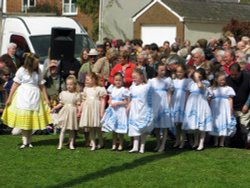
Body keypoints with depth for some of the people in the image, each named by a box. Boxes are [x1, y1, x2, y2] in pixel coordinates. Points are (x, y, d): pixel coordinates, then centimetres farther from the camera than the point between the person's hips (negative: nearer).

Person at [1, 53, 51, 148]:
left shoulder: (38, 71, 6)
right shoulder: (22, 70, -3)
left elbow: (42, 86, 10)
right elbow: (15, 84, -1)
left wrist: (46, 99, 9)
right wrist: (9, 98, -1)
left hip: (35, 97, 3)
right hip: (23, 97, -3)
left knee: (32, 119, 4)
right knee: (23, 119, -6)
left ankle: (29, 141, 11)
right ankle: (25, 141, -3)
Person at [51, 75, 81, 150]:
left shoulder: (77, 95, 0)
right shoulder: (63, 93, 6)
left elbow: (78, 105, -2)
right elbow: (61, 104, 12)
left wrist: (79, 112, -16)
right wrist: (54, 108, 3)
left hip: (73, 113, -1)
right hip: (65, 112, 1)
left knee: (72, 129, 6)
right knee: (63, 129, -2)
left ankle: (71, 144, 14)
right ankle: (60, 144, -1)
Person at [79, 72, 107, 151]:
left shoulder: (99, 89, -4)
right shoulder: (86, 89, 11)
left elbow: (103, 101, -6)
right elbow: (83, 101, 15)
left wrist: (102, 111, -13)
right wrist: (80, 111, 12)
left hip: (96, 109, -5)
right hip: (88, 109, 5)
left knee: (97, 127, 3)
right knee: (91, 128, 4)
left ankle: (101, 143, 20)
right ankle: (93, 144, 7)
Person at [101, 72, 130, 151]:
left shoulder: (124, 90, -8)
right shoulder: (112, 89, 9)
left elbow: (126, 101, -8)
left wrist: (117, 103, -17)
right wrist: (110, 103, -7)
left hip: (120, 110, -5)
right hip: (112, 110, 5)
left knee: (120, 128, -2)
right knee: (113, 128, 9)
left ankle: (120, 144, 8)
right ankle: (114, 144, 16)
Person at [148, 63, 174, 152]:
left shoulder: (168, 80, 4)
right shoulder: (152, 81, 8)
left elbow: (169, 93, 3)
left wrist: (169, 105, -5)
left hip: (164, 104, -2)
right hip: (155, 105, 2)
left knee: (164, 126, -4)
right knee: (156, 126, 5)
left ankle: (163, 145, -3)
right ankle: (158, 144, 14)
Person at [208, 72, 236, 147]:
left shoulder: (228, 89, 2)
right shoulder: (212, 89, 6)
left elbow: (230, 100, 2)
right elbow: (209, 100, 6)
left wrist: (231, 111, -2)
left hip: (224, 109, -1)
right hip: (215, 109, 1)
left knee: (224, 124, -1)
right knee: (215, 123, 6)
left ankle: (222, 142, 5)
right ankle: (215, 141, 15)